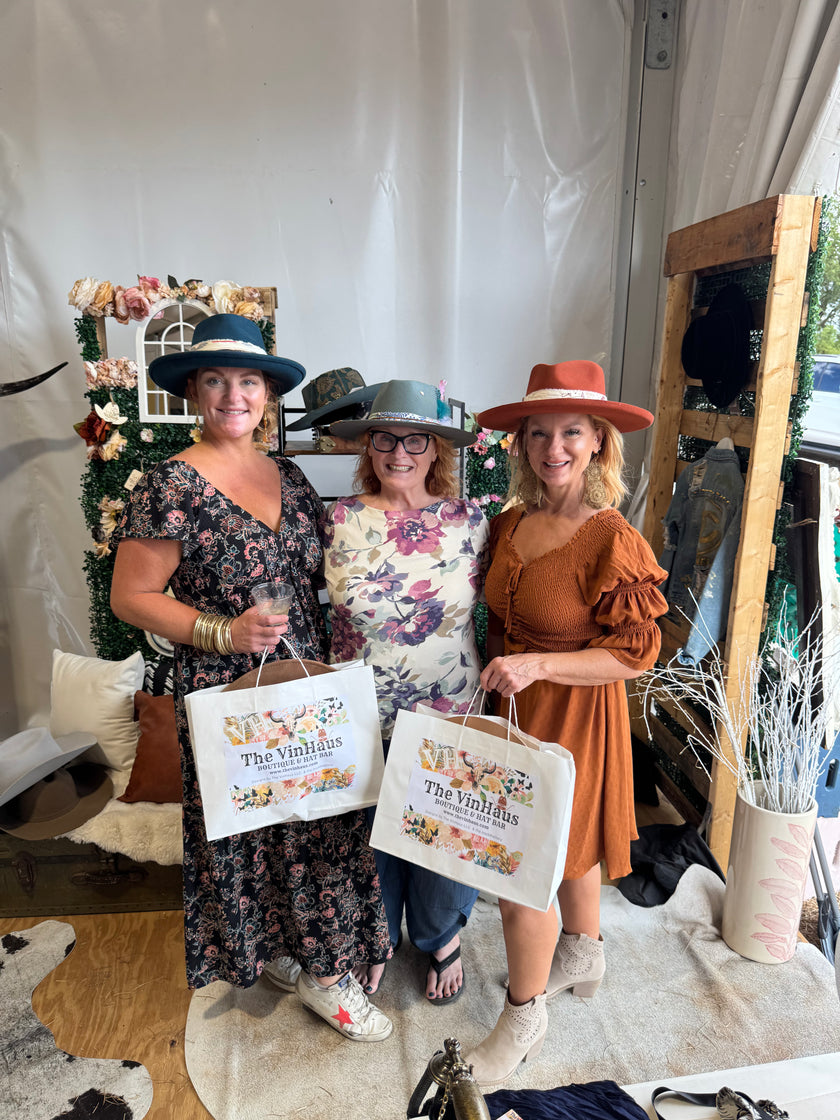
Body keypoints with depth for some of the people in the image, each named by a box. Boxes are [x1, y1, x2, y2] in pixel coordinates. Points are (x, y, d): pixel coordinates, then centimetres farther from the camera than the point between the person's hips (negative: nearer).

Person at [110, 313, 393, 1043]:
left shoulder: (289, 477, 7)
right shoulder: (171, 485, -11)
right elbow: (131, 596, -10)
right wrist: (224, 633, -21)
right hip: (230, 696, -5)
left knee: (313, 818, 13)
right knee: (252, 827, 8)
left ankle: (293, 952, 37)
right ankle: (314, 968, 30)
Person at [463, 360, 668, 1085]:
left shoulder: (615, 542, -21)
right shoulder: (509, 524, -1)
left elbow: (635, 654, -18)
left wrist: (537, 665, -26)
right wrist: (495, 675, 7)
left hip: (573, 718, -6)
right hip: (512, 707, 6)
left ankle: (524, 1019, 29)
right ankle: (583, 955, 51)